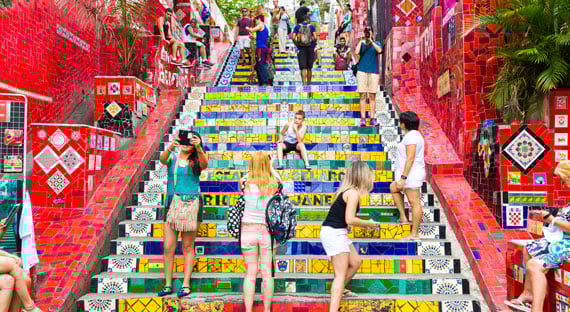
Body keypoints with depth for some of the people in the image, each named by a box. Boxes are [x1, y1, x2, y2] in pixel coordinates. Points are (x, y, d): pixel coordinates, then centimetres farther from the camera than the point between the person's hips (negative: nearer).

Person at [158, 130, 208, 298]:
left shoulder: (196, 161, 3)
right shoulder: (172, 157, 8)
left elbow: (204, 164, -21)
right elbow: (162, 159, -14)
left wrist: (198, 148, -39)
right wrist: (171, 147, -35)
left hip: (191, 204, -2)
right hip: (172, 204, 2)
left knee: (188, 247, 3)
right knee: (168, 247, 2)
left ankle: (186, 285, 10)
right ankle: (168, 285, 12)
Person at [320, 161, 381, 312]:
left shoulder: (346, 190, 12)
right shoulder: (353, 193, -16)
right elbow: (350, 219, -22)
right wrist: (370, 224, -9)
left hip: (337, 233, 9)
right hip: (334, 233, -9)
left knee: (355, 262, 20)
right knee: (341, 274, -6)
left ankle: (339, 290, 37)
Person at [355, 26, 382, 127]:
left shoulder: (376, 43, 12)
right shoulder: (361, 43, 12)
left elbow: (379, 50, -11)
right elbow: (357, 52, -8)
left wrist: (371, 41, -12)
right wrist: (362, 41, -6)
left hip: (373, 71, 0)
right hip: (362, 71, 0)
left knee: (372, 96, -1)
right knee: (363, 96, -4)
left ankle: (372, 118, 0)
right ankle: (363, 118, -6)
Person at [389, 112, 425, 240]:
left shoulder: (411, 136, -16)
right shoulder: (415, 134, 16)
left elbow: (410, 158, -23)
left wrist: (403, 177, -25)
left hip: (411, 175, -11)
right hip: (412, 175, 11)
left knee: (414, 202, -6)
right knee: (393, 188, 25)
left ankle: (414, 234, -1)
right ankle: (403, 218, 22)